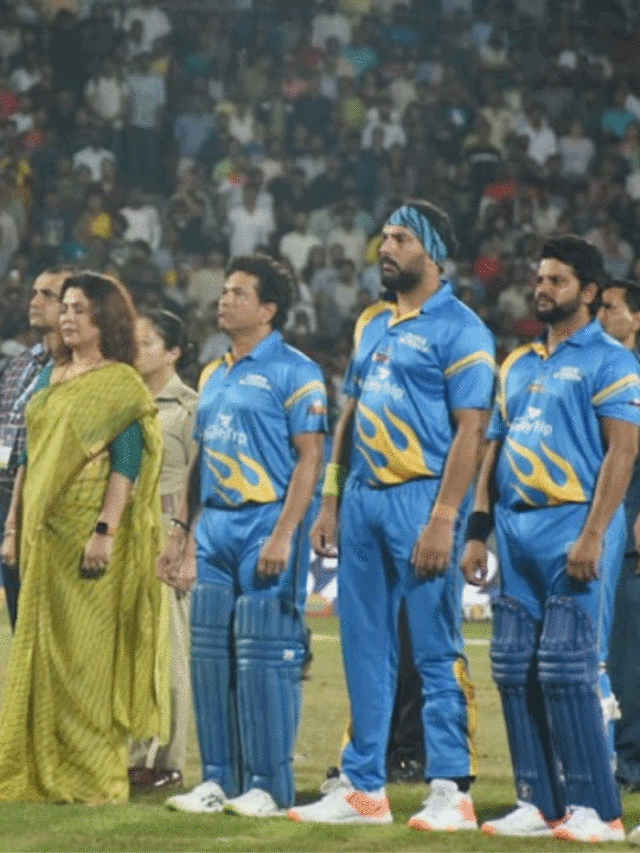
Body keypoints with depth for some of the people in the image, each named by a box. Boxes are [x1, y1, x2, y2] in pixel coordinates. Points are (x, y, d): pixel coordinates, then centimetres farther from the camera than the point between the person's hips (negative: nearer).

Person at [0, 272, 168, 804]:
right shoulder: (50, 380, 16)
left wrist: (106, 530, -21)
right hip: (44, 532, 7)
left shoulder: (121, 384, -5)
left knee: (88, 652, -6)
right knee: (43, 652, 6)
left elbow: (127, 462, -12)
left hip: (87, 533, -7)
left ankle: (94, 777, -2)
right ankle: (43, 775, 10)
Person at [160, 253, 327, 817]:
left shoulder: (293, 371, -6)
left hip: (267, 522, -8)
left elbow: (309, 458, -12)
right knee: (211, 654, 7)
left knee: (265, 657, -7)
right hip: (216, 526, 8)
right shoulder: (214, 376, 18)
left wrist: (283, 535, -20)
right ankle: (219, 780, 13)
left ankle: (269, 785, -2)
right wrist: (182, 530, 18)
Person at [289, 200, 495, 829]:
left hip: (420, 495, -8)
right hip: (363, 495, 8)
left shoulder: (459, 329, -6)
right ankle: (362, 788, 15)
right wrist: (331, 502, 14)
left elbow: (469, 430, -12)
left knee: (436, 651, -6)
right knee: (364, 648, 10)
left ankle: (450, 792, -5)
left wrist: (443, 518, -19)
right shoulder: (372, 324, 17)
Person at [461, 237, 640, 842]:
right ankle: (539, 802, 11)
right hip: (517, 529, 8)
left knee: (567, 668, -12)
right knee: (515, 667, 5)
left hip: (573, 526, -8)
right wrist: (478, 531, 13)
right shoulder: (518, 366, 19)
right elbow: (495, 450, 21)